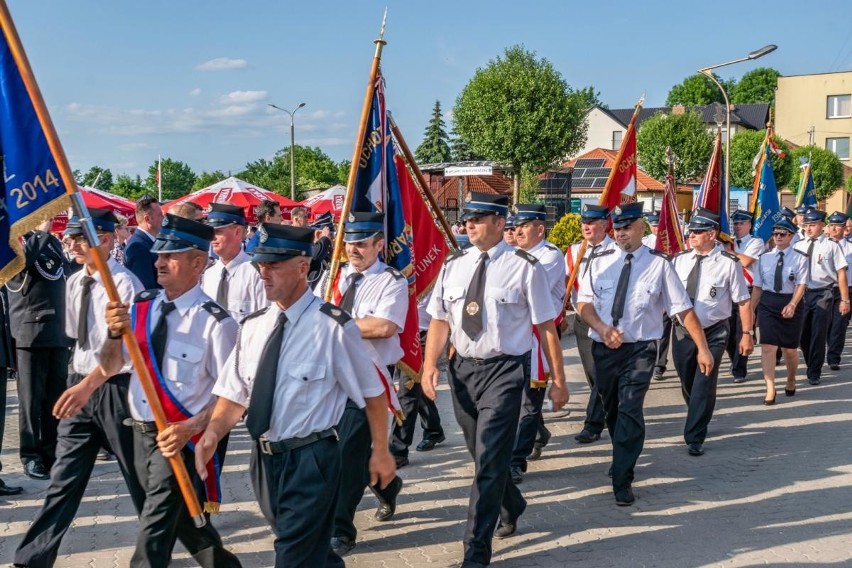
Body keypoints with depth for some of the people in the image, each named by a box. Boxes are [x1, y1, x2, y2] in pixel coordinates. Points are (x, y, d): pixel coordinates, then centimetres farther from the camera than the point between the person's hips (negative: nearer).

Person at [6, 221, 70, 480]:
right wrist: (41, 231, -20)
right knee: (32, 398, 1)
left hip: (58, 334, 6)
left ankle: (51, 452, 16)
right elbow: (20, 259, -28)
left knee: (56, 398, 8)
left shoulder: (54, 242, 16)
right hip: (30, 333, -6)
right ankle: (31, 455, 9)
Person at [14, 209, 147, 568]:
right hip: (80, 383, 6)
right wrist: (78, 378, 13)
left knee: (138, 474, 8)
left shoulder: (125, 284, -16)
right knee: (64, 477, 8)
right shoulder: (74, 284, 6)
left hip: (115, 386, -6)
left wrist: (89, 384, -36)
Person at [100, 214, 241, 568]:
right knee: (183, 519, 22)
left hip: (182, 438, -7)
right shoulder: (141, 307, 2)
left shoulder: (215, 322, -17)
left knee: (153, 530, -9)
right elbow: (110, 368, 6)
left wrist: (190, 428, -27)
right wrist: (115, 333, -14)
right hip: (141, 432, 7)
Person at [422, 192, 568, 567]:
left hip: (504, 371, -5)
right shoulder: (453, 266, 5)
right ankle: (511, 508, 48)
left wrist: (558, 381, -4)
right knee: (482, 455, 20)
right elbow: (440, 321, 6)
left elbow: (546, 327, -6)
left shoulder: (524, 267, -9)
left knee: (489, 461, -7)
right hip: (463, 368, 5)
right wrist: (430, 365, -8)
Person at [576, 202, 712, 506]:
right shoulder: (600, 263, 4)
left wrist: (702, 349, -5)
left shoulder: (659, 264, -5)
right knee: (612, 411, 16)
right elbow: (583, 303, 1)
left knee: (630, 412, -13)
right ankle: (622, 460, 40)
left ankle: (622, 481, -5)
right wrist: (602, 328, -19)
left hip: (640, 349, -4)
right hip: (603, 348, 4)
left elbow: (684, 309, -3)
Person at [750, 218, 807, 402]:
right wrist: (751, 310, 5)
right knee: (768, 347, -8)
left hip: (791, 304, -1)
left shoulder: (800, 258, -3)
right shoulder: (764, 258, 5)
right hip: (767, 303, 1)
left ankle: (791, 381, 38)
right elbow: (757, 286, 7)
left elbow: (801, 284, -10)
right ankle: (770, 390, -4)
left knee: (790, 348, 12)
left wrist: (792, 305, -25)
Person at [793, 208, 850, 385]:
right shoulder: (798, 246, 7)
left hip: (824, 294, -4)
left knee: (818, 334, 0)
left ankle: (814, 373, 12)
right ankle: (811, 364, 34)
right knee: (802, 334, 11)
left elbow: (841, 273, -5)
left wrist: (844, 299, -7)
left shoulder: (831, 246, -4)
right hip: (802, 293, 4)